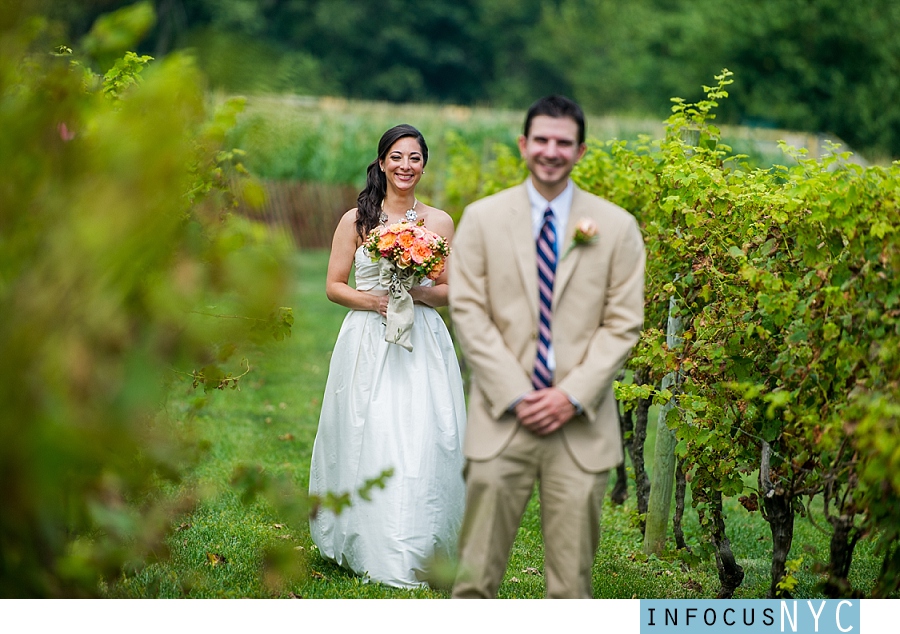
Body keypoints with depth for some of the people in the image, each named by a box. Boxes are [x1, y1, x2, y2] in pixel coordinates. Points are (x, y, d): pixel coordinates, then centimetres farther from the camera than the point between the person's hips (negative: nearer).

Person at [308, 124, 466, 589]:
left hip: (422, 345, 1)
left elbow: (452, 291, 8)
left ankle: (417, 553, 2)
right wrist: (371, 300, -13)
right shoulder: (356, 220, 5)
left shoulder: (439, 222, 8)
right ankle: (371, 549, 5)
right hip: (367, 344, -1)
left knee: (423, 441, -7)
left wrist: (418, 292, -12)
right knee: (368, 440, -5)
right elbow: (333, 286, 5)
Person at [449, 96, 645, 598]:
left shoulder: (616, 227, 5)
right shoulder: (483, 218, 5)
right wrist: (516, 396, -9)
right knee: (477, 573, -1)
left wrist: (573, 395, -9)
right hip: (502, 420, 0)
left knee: (572, 580, 4)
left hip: (581, 425, 1)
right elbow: (468, 312, 0)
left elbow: (623, 323, 2)